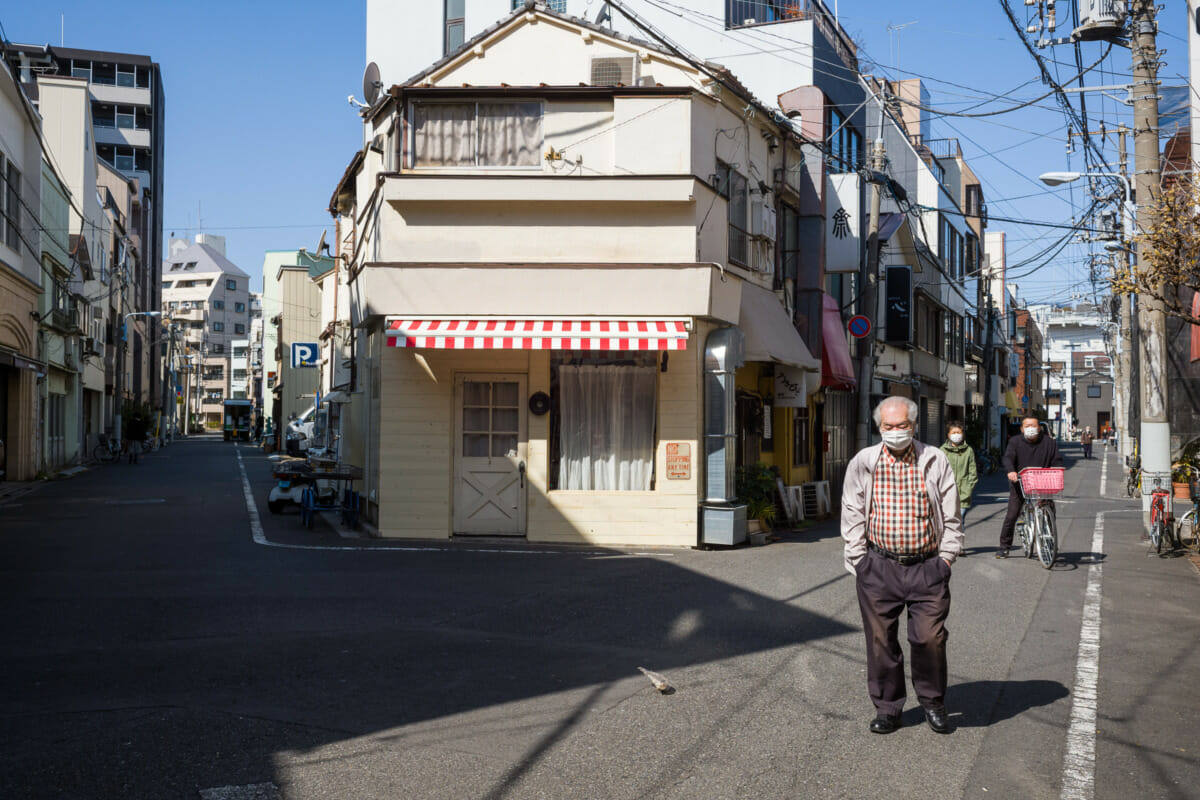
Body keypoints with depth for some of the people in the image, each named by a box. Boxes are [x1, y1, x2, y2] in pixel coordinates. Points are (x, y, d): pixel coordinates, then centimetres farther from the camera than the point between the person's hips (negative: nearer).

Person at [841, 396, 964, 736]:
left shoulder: (935, 461, 5)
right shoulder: (863, 463, 5)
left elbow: (951, 516, 9)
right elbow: (852, 516, 7)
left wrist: (946, 557, 3)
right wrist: (860, 561, 2)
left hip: (927, 567, -1)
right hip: (879, 567, 1)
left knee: (930, 638, -5)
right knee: (880, 640, 4)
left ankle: (933, 703, 19)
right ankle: (887, 707, 20)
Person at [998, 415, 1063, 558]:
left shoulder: (1049, 442, 7)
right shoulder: (1015, 442, 3)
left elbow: (1057, 461, 6)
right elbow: (1008, 458, -11)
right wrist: (1011, 471, -33)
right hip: (1019, 484, -1)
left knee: (1050, 514, -5)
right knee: (1012, 515, -5)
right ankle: (1004, 547, 6)